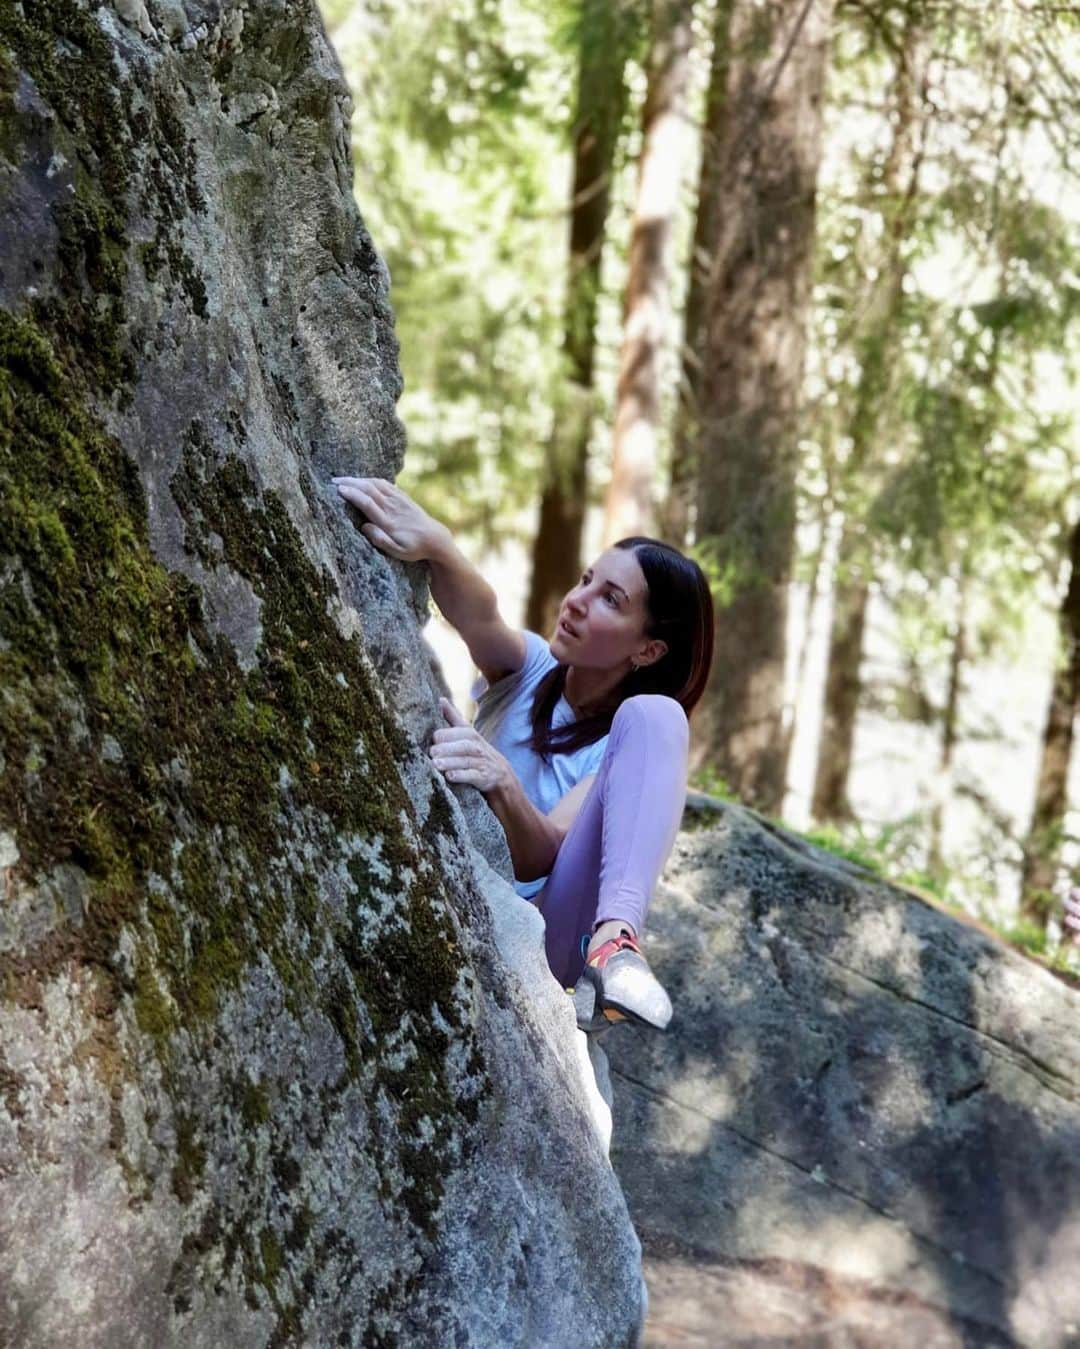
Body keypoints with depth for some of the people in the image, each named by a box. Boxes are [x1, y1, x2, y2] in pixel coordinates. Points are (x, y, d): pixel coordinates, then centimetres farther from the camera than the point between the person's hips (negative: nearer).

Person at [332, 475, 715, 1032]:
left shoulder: (636, 737, 2)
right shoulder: (529, 669, 10)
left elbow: (538, 858, -16)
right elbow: (478, 616, -16)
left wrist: (502, 785, -38)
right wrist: (434, 543, -38)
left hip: (549, 941, -2)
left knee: (654, 715, -21)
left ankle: (617, 936, -42)